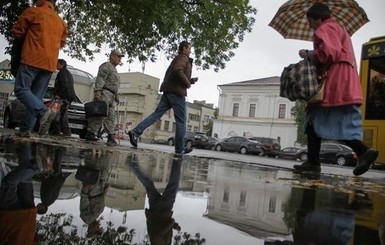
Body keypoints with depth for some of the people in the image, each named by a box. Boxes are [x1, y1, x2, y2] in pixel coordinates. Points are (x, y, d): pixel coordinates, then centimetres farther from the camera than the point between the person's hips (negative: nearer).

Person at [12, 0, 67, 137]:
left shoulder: (33, 12, 3)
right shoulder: (61, 22, 17)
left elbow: (17, 30, 10)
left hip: (32, 59, -5)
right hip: (50, 63, 6)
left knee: (21, 89, -4)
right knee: (37, 96, 6)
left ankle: (43, 112, -27)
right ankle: (26, 129, 2)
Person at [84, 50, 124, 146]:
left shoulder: (114, 69, 28)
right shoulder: (106, 66, -2)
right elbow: (100, 79, -14)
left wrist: (116, 95, 22)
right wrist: (97, 91, -24)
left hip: (110, 96, 10)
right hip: (104, 93, -10)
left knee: (111, 117, 2)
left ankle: (111, 137, 0)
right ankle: (90, 133, -12)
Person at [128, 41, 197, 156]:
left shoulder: (176, 59, 28)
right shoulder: (183, 58, -2)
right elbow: (178, 71, -23)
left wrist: (191, 80, 25)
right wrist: (188, 83, -11)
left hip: (168, 91, 9)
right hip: (177, 92, -8)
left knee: (156, 114, 0)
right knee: (181, 121, -2)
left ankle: (135, 132, -14)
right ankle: (180, 149, 2)